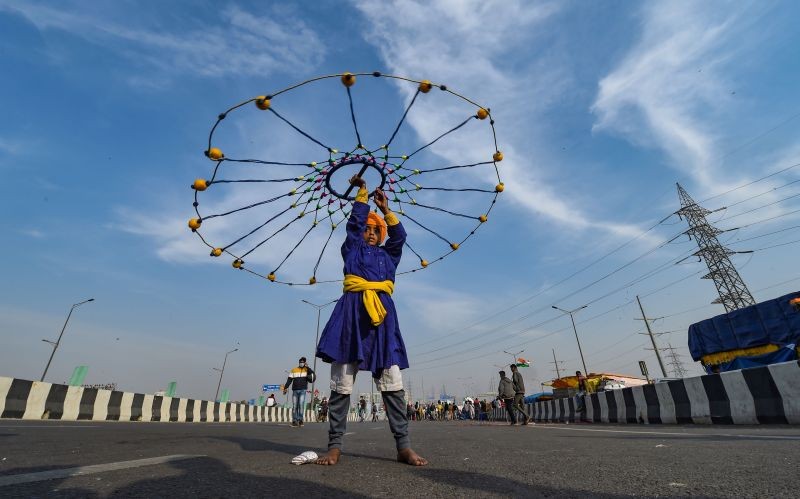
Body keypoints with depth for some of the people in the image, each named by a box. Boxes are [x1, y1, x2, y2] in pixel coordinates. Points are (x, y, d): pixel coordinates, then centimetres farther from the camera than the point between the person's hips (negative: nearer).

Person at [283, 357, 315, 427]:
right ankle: (294, 421, 10)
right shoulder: (293, 370, 9)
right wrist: (285, 388, -2)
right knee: (295, 406, 3)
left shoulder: (307, 369, 6)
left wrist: (307, 367, -15)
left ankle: (300, 419, -4)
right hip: (295, 390, 2)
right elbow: (289, 380, 7)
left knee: (301, 404, -13)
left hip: (303, 390, -2)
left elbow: (313, 375, -10)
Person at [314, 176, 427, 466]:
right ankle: (334, 446, 5)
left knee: (392, 382, -4)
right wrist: (362, 193, 19)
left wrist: (385, 209, 15)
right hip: (352, 310, -2)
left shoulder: (388, 255, 28)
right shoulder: (352, 248, 22)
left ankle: (403, 446, -1)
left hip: (381, 312, 2)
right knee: (342, 382, -3)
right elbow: (355, 221, 14)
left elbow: (399, 236, 15)